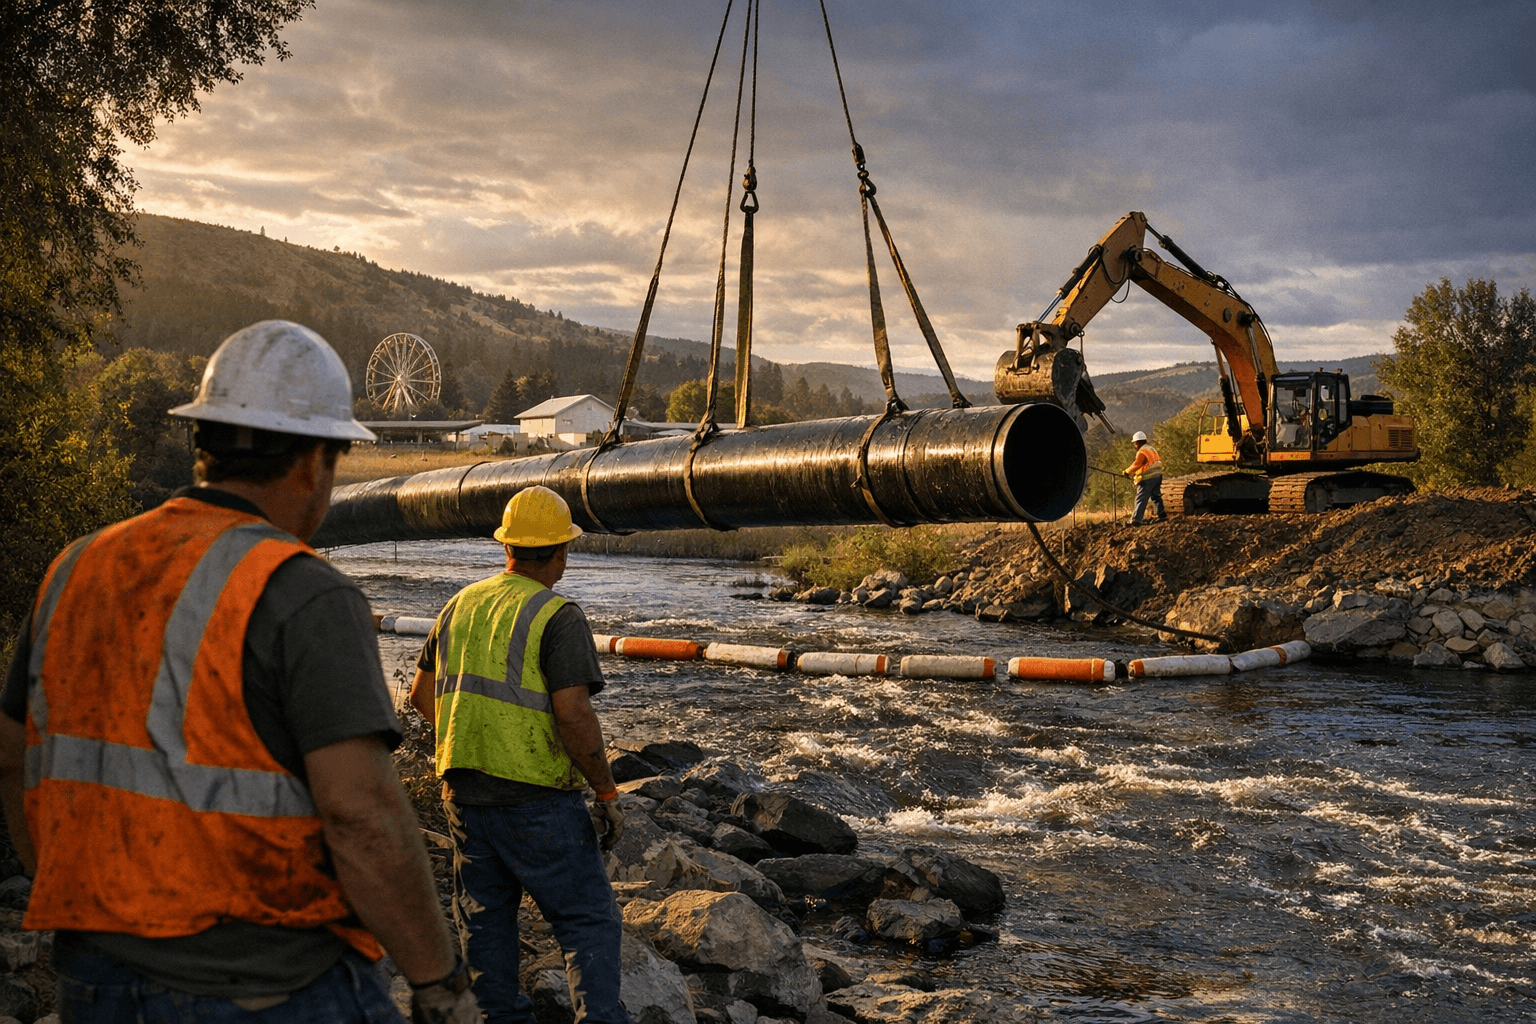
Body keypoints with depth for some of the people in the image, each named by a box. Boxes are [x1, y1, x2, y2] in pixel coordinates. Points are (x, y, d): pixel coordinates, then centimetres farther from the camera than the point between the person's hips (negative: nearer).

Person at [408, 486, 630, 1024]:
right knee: (588, 920, 2)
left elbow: (421, 693, 18)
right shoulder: (558, 617, -13)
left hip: (464, 791, 6)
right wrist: (608, 793, -11)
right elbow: (573, 717, -21)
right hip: (536, 798, -6)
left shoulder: (461, 604, 9)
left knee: (485, 919, 18)